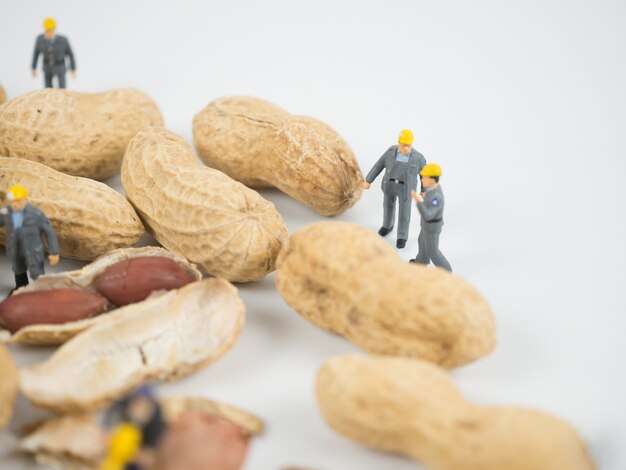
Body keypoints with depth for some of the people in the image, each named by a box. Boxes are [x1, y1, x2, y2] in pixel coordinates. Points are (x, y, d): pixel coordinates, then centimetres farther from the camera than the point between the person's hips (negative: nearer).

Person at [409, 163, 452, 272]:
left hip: (432, 227, -8)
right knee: (422, 241, 30)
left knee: (431, 250, 14)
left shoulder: (436, 197, -41)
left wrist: (418, 201, -55)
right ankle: (421, 261, 55)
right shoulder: (435, 186, -13)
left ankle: (445, 270, 35)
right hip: (431, 219, 9)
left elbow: (427, 216, -47)